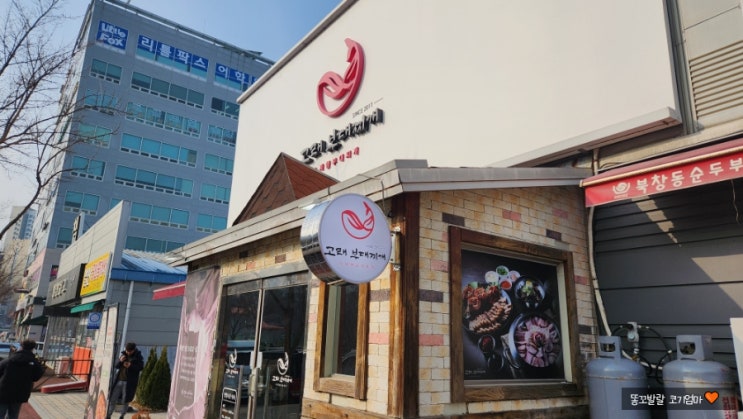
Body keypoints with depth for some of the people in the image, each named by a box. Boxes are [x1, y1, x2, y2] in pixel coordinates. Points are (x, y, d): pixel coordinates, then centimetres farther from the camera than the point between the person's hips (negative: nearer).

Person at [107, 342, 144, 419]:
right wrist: (120, 361, -13)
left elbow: (141, 367, -13)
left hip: (129, 382, -4)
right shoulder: (123, 354, 6)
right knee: (112, 399, 6)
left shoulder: (138, 356, -5)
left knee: (125, 401, 3)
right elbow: (116, 366, 8)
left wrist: (131, 366, -27)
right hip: (118, 380, 4)